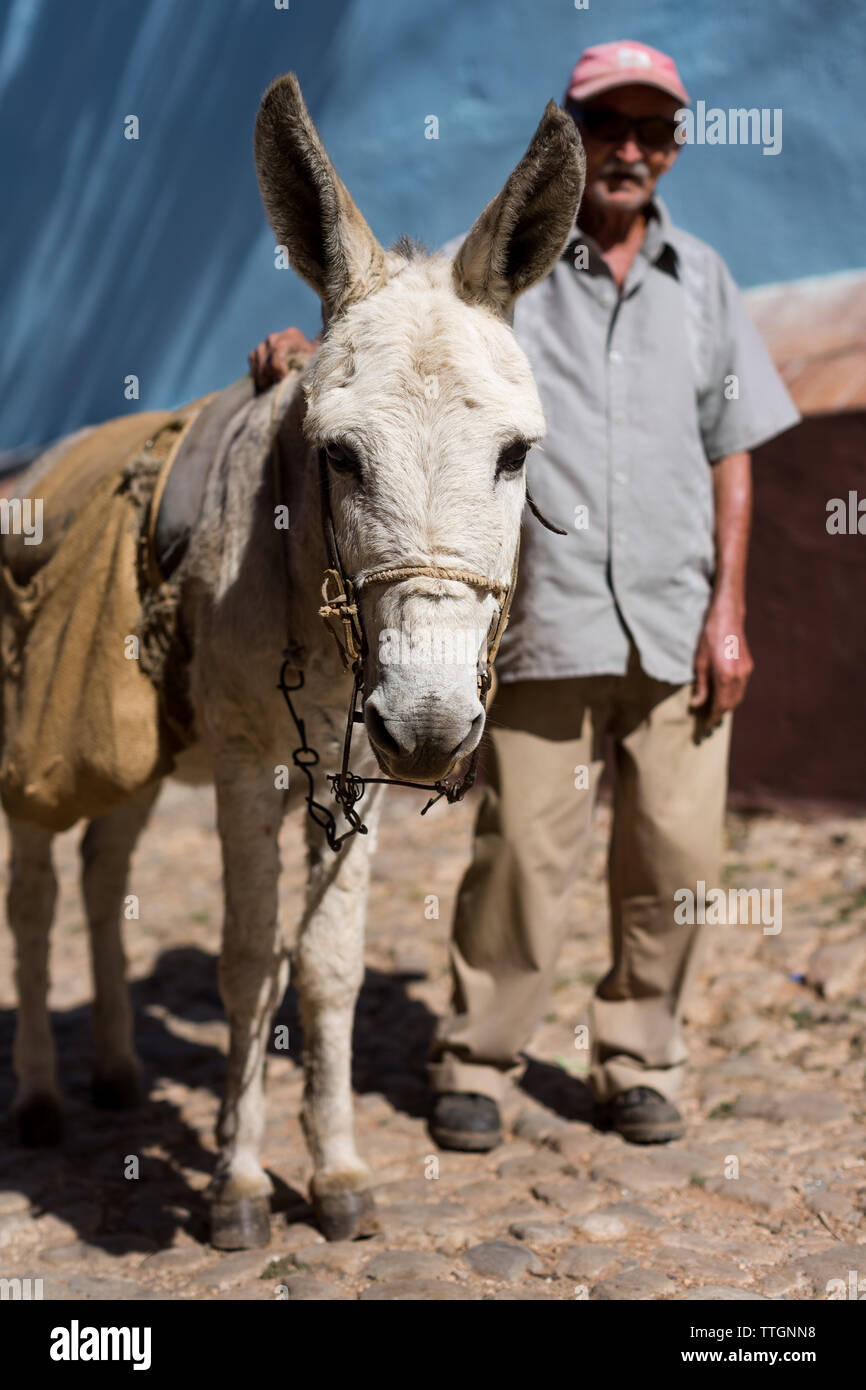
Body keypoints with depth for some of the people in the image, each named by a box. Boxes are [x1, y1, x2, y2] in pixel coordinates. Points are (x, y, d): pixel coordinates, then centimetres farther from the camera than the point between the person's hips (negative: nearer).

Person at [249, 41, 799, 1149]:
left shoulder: (701, 279, 11)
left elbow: (732, 457, 11)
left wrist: (728, 613, 3)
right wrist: (298, 351, -24)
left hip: (678, 627, 3)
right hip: (543, 621, -3)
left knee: (676, 853, 6)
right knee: (523, 849, -1)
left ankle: (637, 1061, 25)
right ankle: (475, 1062, 18)